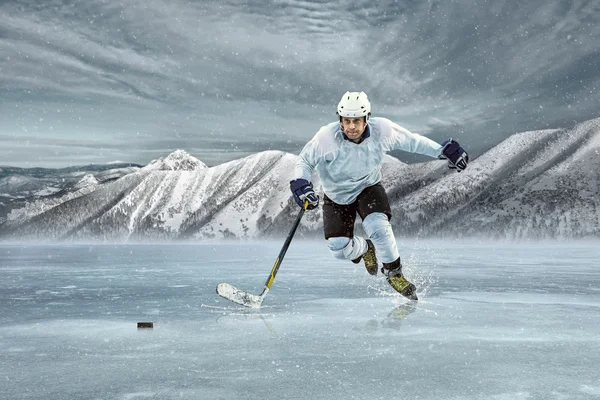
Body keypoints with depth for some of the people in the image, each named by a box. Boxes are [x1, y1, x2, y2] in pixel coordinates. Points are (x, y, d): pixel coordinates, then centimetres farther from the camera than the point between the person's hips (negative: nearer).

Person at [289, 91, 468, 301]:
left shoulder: (382, 130, -23)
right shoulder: (326, 137, -28)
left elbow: (411, 141, -6)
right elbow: (305, 161, -12)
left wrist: (443, 151, -5)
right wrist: (300, 184, -30)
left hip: (368, 189, 0)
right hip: (336, 196, 0)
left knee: (378, 227, -27)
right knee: (339, 248, -10)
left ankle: (394, 273, -1)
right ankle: (365, 249, 28)